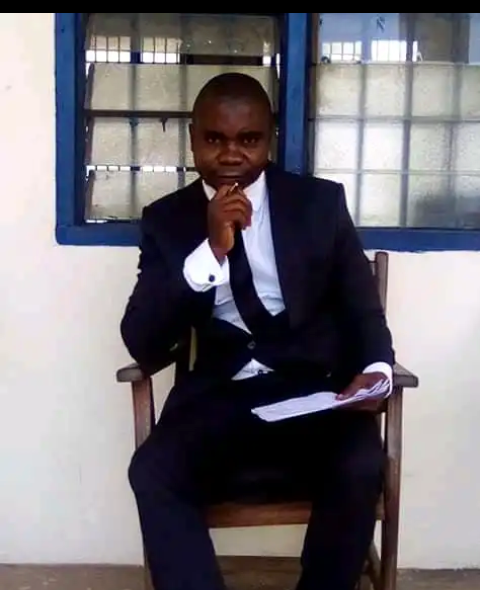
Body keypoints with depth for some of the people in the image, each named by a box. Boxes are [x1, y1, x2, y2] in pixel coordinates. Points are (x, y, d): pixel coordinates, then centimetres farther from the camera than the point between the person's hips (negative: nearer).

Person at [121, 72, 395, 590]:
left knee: (361, 467, -29)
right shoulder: (166, 220, 5)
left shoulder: (321, 203, 5)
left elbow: (362, 310, 9)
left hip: (314, 394, 0)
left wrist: (375, 369, -15)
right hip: (217, 400, 0)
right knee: (152, 472, -28)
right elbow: (141, 345, -4)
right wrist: (210, 250, -16)